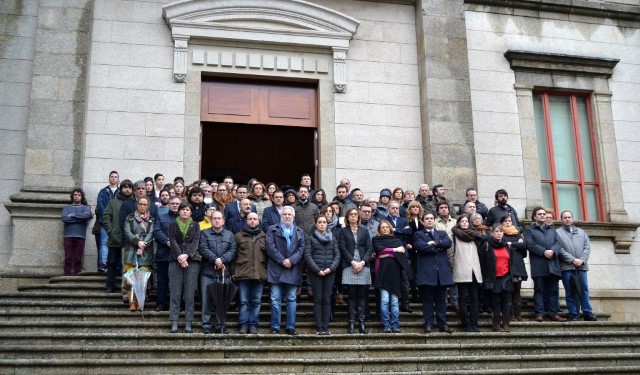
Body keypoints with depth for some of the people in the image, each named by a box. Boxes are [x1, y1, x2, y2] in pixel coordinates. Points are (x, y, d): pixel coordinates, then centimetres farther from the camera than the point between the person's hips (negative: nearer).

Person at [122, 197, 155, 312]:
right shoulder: (130, 218, 12)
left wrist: (143, 245, -15)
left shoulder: (152, 220, 10)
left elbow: (150, 234, -1)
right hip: (131, 252, 0)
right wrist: (138, 242, -14)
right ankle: (132, 303, -4)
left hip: (145, 253, 0)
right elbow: (127, 233, -1)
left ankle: (140, 302, 3)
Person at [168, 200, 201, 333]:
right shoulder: (173, 225, 12)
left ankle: (188, 324, -1)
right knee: (175, 293, -4)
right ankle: (174, 323, -2)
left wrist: (186, 255, -16)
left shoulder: (195, 225, 13)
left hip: (192, 260, 0)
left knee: (190, 293, -3)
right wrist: (179, 257, -17)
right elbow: (173, 241, -1)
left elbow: (195, 241, 0)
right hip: (175, 261, 0)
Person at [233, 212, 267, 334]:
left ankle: (253, 325, 10)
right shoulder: (239, 236, 9)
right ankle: (243, 325, 5)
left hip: (259, 274, 1)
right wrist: (234, 272, -1)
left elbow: (268, 254, 13)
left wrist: (268, 272, 5)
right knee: (244, 301, 0)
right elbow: (233, 254, 6)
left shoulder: (264, 237, 13)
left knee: (256, 301, 4)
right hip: (243, 274, -1)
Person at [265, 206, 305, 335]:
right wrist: (282, 261, -12)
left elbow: (301, 249, 4)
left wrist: (291, 260, -12)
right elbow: (270, 247, -4)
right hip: (276, 270, -2)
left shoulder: (299, 232, 15)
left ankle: (291, 327, 7)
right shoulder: (272, 230, 8)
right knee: (275, 299, -2)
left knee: (291, 299, 3)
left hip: (293, 270, 2)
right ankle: (275, 327, 4)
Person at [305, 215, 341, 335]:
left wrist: (331, 268, -8)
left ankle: (326, 327, 3)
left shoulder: (332, 238, 14)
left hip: (330, 272, 2)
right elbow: (307, 255, -2)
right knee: (318, 299, -3)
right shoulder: (310, 238, 6)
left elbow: (337, 255, 8)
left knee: (327, 299, 0)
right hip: (315, 272, -2)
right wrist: (317, 270, -11)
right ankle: (319, 327, 0)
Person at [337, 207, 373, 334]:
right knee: (352, 296, -3)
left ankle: (362, 323, 2)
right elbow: (343, 248, -1)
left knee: (361, 295, 0)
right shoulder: (343, 231, 9)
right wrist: (353, 262, -11)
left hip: (363, 266, 2)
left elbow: (369, 248, 6)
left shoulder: (364, 231, 14)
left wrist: (362, 262, -8)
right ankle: (351, 323, 0)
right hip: (349, 266, -2)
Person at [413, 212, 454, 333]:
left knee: (441, 300, 6)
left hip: (442, 271, 3)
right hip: (426, 272, -3)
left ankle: (442, 324, 9)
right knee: (427, 299, 0)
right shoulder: (418, 235, 10)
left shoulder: (442, 233, 20)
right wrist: (438, 248, -5)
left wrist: (435, 243, -9)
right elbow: (419, 246, -11)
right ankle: (428, 324, 4)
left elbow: (448, 243, -1)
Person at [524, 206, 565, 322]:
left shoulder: (552, 230, 23)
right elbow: (530, 244, -7)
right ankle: (539, 314, -4)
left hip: (553, 265, 4)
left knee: (553, 290, 3)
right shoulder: (529, 230, 9)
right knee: (539, 290, -3)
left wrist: (553, 251, -12)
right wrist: (544, 252, -16)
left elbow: (558, 243, 9)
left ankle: (553, 314, 5)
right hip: (538, 265, -4)